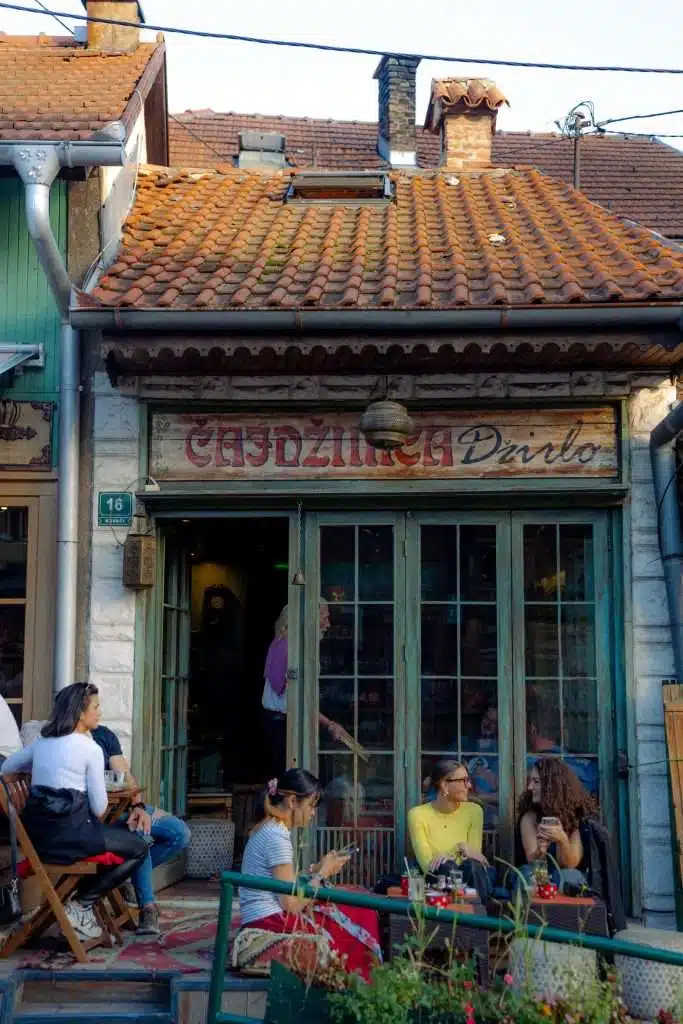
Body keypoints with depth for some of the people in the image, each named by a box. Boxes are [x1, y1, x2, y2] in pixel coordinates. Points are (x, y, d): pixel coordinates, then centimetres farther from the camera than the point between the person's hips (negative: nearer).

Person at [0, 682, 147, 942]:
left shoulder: (42, 740, 12)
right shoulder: (90, 749, -8)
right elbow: (99, 808, -6)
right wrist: (95, 820, 17)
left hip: (37, 833, 8)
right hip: (68, 833, -8)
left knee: (110, 835, 33)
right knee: (138, 848, 8)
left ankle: (83, 903, 23)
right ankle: (81, 905, 4)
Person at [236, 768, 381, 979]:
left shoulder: (267, 828, 13)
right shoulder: (277, 836, -16)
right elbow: (292, 905, -17)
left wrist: (317, 869, 5)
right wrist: (323, 874, -6)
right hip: (271, 925, -9)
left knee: (361, 914, 7)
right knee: (360, 923, -5)